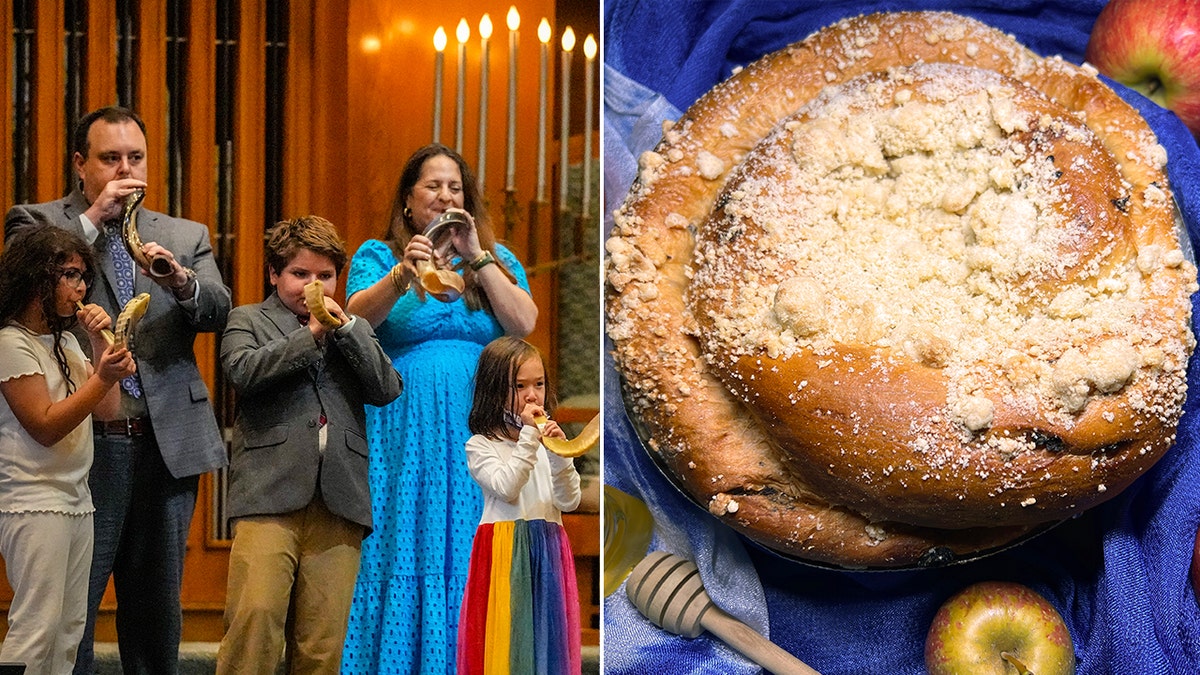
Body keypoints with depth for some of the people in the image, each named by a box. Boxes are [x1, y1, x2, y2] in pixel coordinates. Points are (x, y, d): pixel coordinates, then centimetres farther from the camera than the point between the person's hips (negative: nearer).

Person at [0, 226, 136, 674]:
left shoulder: (65, 340, 17)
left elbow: (107, 409, 13)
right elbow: (45, 427, -14)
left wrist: (101, 342, 5)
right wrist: (102, 378, -22)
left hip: (76, 498, 9)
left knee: (69, 631, 3)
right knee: (36, 629, -14)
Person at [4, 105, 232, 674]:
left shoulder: (186, 237, 15)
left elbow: (218, 312, 1)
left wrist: (182, 280, -20)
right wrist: (93, 219, -12)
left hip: (166, 445, 4)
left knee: (156, 606, 10)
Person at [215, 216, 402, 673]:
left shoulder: (355, 330, 23)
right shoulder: (247, 321, 15)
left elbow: (387, 390, 8)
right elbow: (243, 371, -6)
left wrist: (344, 326, 0)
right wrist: (311, 333, -8)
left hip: (339, 500, 3)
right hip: (270, 494, -3)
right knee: (256, 615, -19)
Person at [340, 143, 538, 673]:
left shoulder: (497, 260, 15)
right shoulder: (377, 255, 9)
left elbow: (523, 324, -1)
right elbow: (358, 317, -10)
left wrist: (476, 257, -7)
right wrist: (402, 275, -29)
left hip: (476, 430, 2)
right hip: (404, 429, -2)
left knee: (468, 561, -2)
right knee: (402, 556, -6)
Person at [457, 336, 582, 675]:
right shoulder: (480, 445, 0)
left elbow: (569, 501, 2)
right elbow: (506, 488, -16)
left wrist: (559, 454, -12)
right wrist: (528, 438, -15)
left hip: (548, 551, 4)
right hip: (506, 554, -4)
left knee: (549, 639, 3)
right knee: (508, 638, -4)